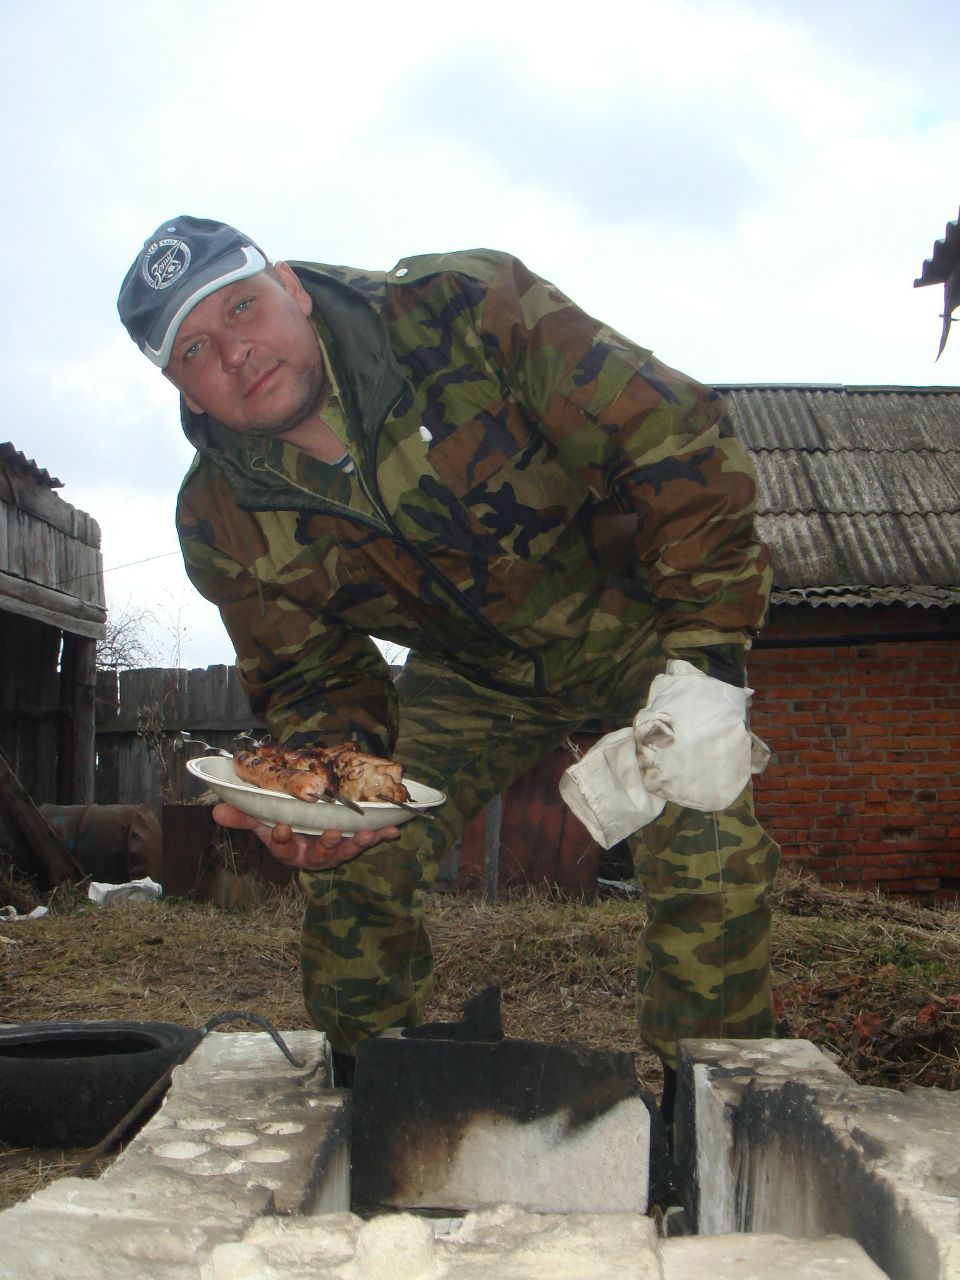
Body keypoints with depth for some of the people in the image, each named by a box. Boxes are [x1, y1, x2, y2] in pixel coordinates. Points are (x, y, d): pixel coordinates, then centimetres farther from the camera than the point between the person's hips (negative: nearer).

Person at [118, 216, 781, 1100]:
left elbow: (683, 448, -29)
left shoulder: (468, 309, -29)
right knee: (354, 867, -6)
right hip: (472, 675, 4)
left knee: (708, 856, -21)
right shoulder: (224, 523, -16)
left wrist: (705, 669, -37)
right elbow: (314, 681, -7)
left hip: (634, 618, -3)